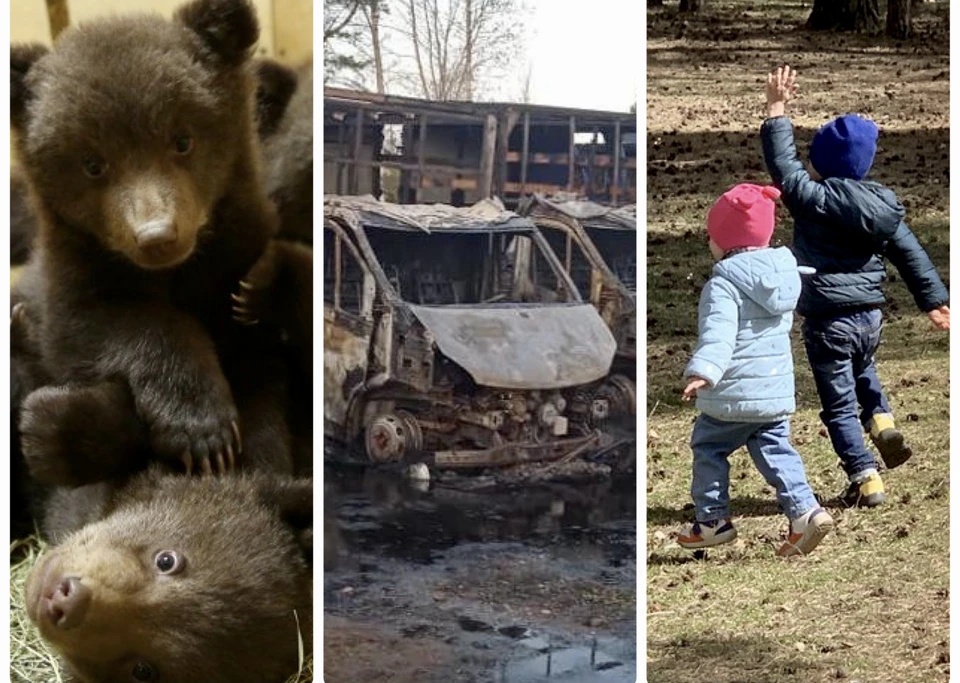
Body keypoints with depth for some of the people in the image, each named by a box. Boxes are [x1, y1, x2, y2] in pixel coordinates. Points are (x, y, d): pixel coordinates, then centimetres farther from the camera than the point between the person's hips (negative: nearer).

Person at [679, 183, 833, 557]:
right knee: (775, 451, 12)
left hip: (732, 396, -6)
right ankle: (804, 510, -4)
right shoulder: (784, 272, 8)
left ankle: (712, 520, 13)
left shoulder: (723, 284, -15)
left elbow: (718, 334, -32)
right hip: (778, 392, 7)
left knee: (707, 448, 11)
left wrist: (703, 371, -44)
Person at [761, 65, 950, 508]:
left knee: (839, 404, 5)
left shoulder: (815, 199, -15)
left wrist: (777, 112, -2)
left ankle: (866, 480, 6)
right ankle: (881, 422, 14)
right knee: (862, 371, 36)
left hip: (827, 318, -6)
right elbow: (910, 254, 8)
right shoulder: (883, 205, 3)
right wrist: (934, 301, 15)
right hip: (870, 313, 6)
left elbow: (783, 164, -9)